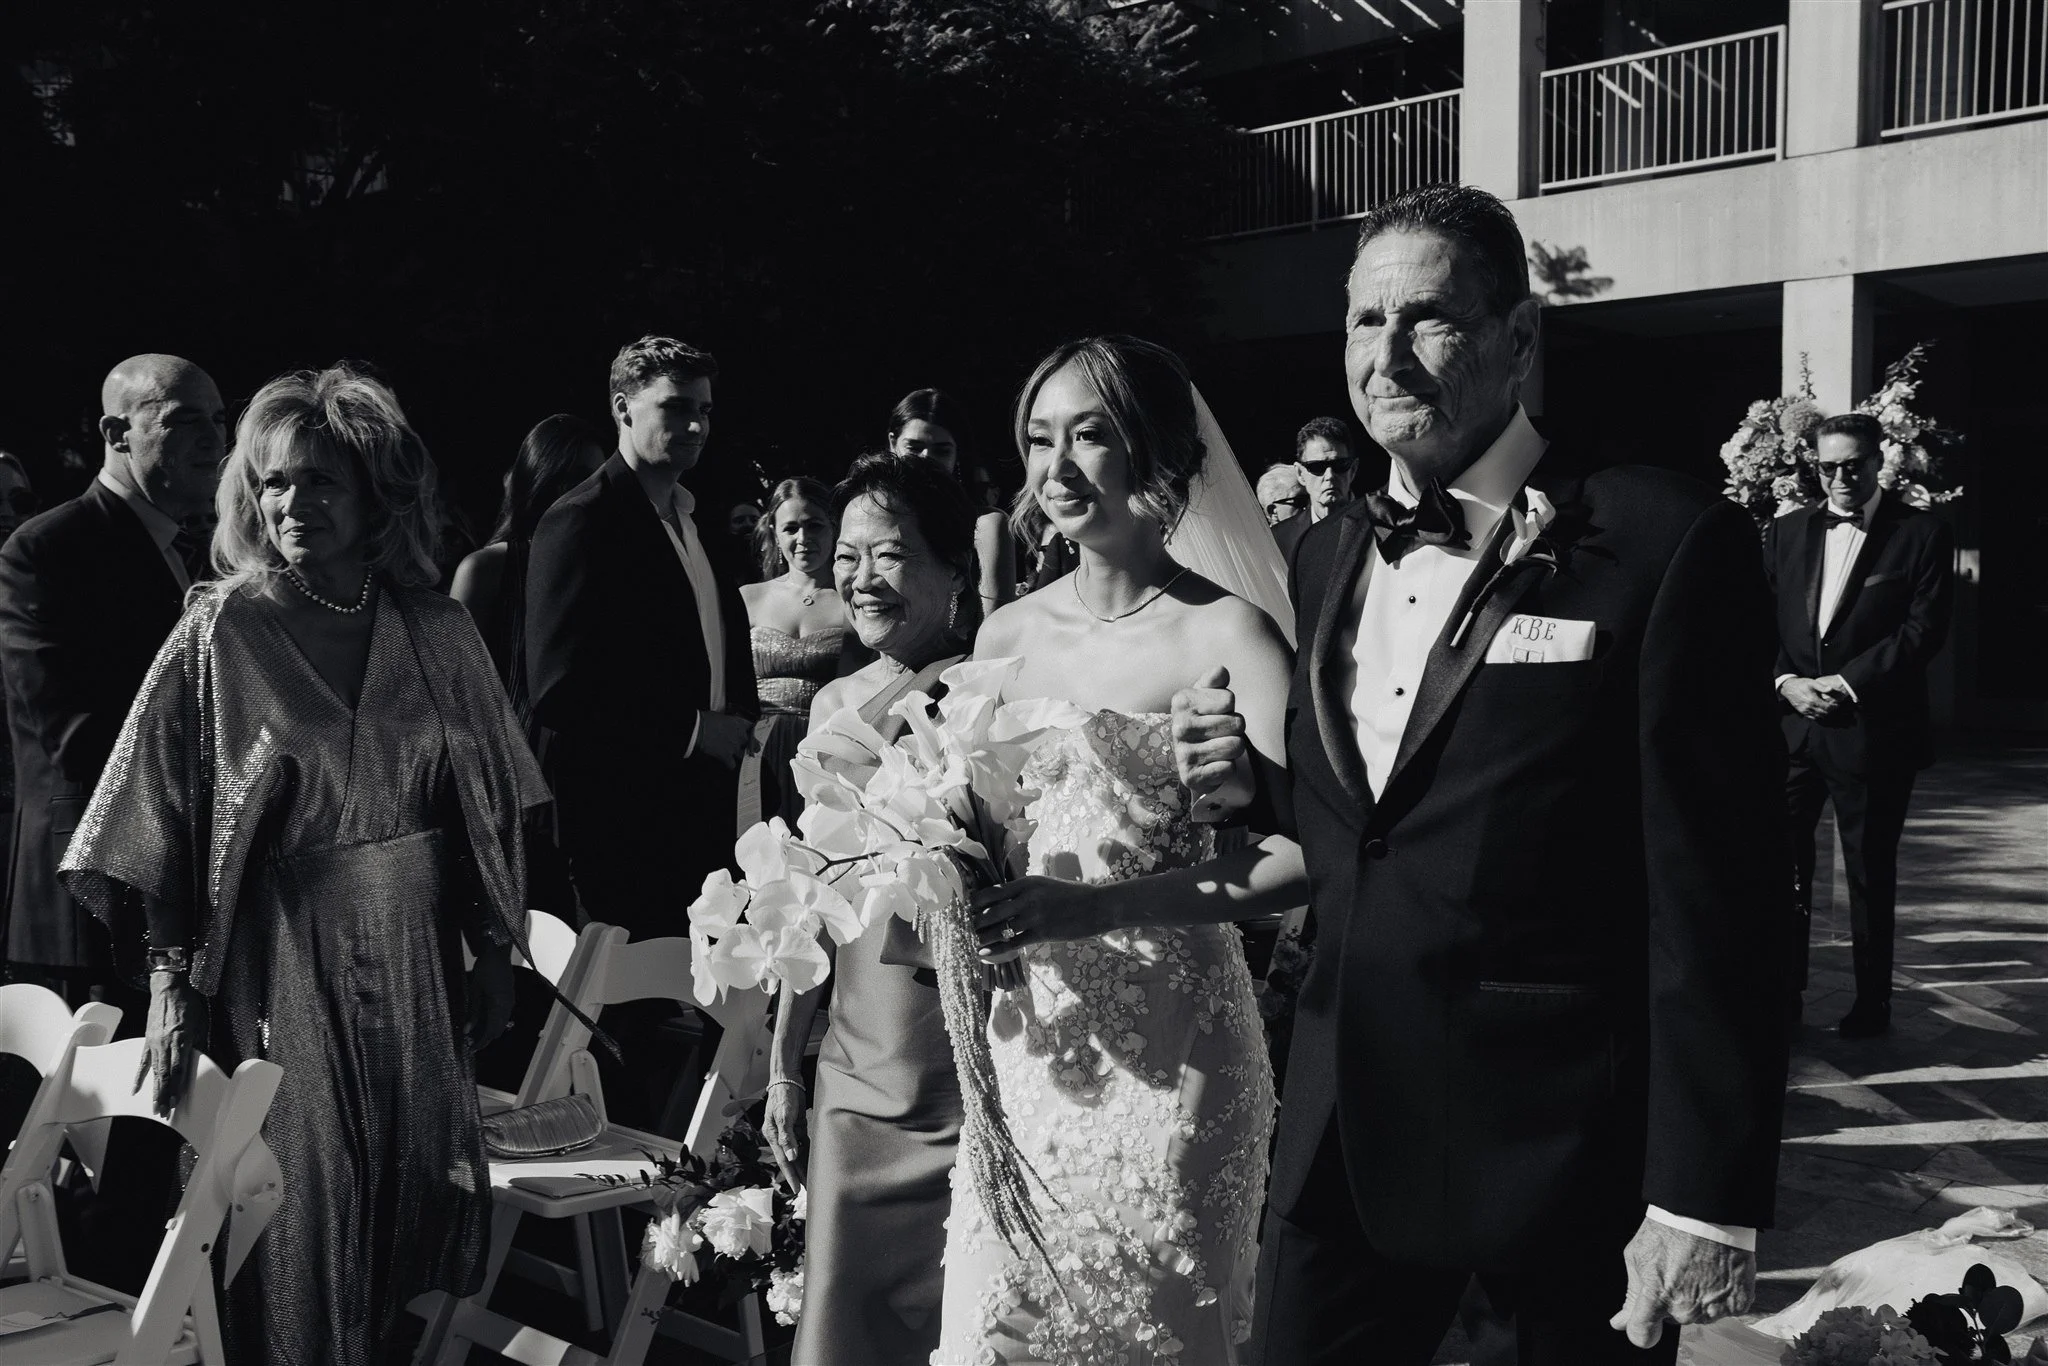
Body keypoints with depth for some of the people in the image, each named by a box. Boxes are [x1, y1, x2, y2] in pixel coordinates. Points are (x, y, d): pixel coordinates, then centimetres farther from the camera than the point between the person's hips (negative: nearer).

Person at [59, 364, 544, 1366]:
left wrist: (495, 951, 6)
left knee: (414, 1196, 14)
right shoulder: (222, 632, -7)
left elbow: (486, 809, 9)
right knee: (299, 1219, 4)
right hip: (282, 966, -3)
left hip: (416, 959, 4)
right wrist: (173, 986, -13)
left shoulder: (435, 632, 3)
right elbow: (162, 822, -7)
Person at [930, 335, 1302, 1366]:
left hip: (1168, 1046, -4)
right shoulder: (1008, 634, 6)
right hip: (1030, 1039, 4)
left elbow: (1304, 854, -18)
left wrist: (1097, 906, -25)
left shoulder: (1227, 632, -9)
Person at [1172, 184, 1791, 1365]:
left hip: (1560, 1143, -5)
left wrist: (1708, 1198, -14)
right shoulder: (1326, 556, 9)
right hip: (1347, 1131, 6)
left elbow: (1720, 896, -13)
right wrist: (1242, 778, -3)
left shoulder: (1666, 545, -12)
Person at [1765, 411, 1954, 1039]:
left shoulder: (1922, 534, 0)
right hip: (1792, 724, 3)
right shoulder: (1785, 533, 11)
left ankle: (1871, 1004, 19)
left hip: (1873, 732, -3)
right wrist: (1785, 682, -9)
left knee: (1871, 873, 7)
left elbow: (1924, 629, -8)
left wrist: (1846, 683, -14)